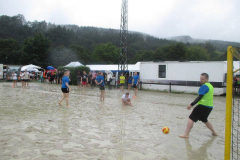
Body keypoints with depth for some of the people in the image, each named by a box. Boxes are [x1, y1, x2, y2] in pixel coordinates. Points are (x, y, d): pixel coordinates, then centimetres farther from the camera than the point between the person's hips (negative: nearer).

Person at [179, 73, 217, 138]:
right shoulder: (210, 86, 14)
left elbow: (199, 97, -21)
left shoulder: (204, 86, -14)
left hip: (203, 106, -9)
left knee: (191, 118, -8)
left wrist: (191, 104, -23)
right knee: (204, 120, 28)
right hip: (209, 106, 9)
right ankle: (214, 132, 38)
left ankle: (186, 134, -11)